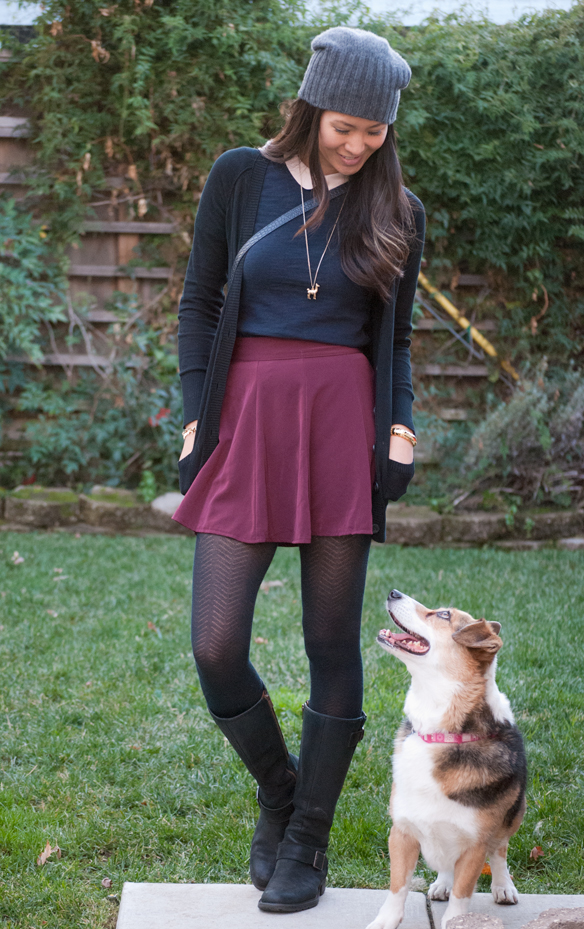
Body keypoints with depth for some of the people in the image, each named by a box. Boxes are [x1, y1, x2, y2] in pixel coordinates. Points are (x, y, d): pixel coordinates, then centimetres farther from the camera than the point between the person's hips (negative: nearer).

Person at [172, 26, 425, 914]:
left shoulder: (396, 210, 9)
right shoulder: (242, 176, 5)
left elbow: (395, 339, 14)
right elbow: (199, 304, 8)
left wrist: (401, 425, -1)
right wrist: (196, 416, -1)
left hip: (345, 425, 1)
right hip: (248, 422, 0)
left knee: (334, 651, 3)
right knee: (217, 649, -6)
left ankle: (306, 841, 20)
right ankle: (277, 791, 23)